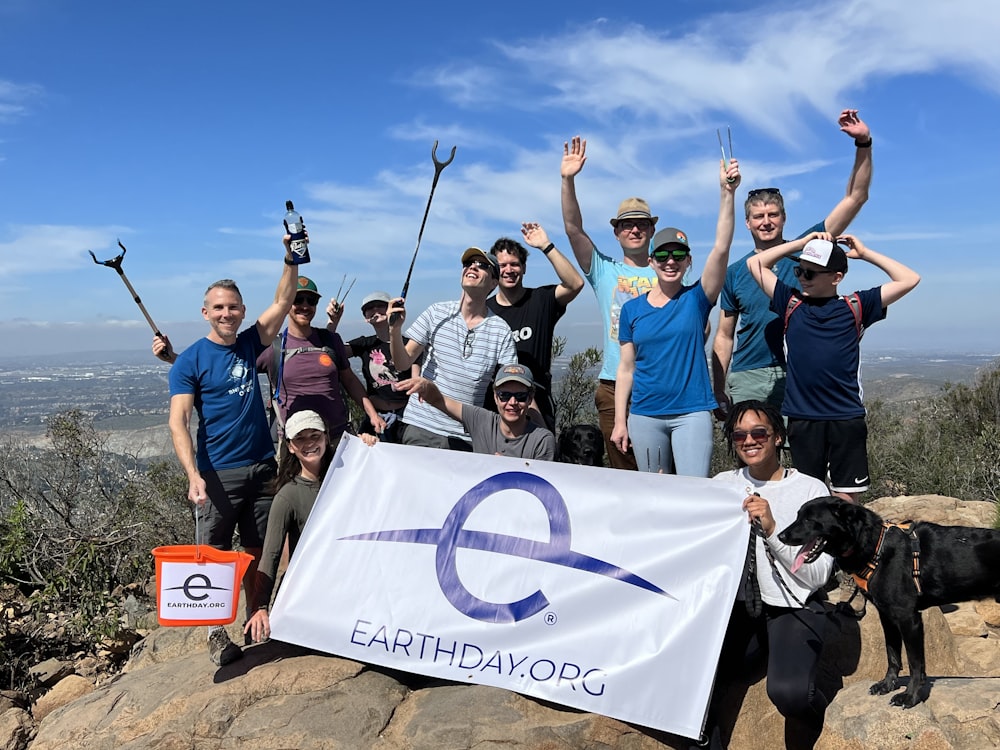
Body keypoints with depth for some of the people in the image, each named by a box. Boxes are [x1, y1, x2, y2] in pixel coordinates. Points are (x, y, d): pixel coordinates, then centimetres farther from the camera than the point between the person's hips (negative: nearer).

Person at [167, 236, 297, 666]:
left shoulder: (249, 345, 7)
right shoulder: (190, 361, -6)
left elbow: (282, 302, 2)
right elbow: (178, 422, -13)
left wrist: (291, 259, -12)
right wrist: (193, 475, -26)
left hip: (262, 467, 4)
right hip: (218, 474, -4)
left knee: (257, 551, 13)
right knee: (215, 555, 3)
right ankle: (216, 632, 15)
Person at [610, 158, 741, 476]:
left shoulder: (696, 299, 0)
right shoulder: (632, 309, 5)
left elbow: (721, 249, -14)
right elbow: (625, 368, 7)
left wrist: (727, 192, -24)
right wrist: (619, 421, 3)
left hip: (692, 413, -2)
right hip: (644, 415, 2)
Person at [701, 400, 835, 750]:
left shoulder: (811, 489, -2)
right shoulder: (724, 484, 9)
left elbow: (818, 575, -8)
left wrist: (772, 528, -20)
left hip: (792, 608, -2)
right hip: (735, 602, 2)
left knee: (788, 691, -28)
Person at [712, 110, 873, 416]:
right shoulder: (735, 272, 8)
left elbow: (855, 198, 1)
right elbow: (724, 337, 9)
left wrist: (863, 142, -10)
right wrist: (718, 391, 3)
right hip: (747, 379, 1)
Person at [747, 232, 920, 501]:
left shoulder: (854, 308, 5)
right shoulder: (792, 304, 8)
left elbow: (909, 279, 5)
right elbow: (755, 263, 11)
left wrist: (865, 253, 6)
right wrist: (801, 243, 8)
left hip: (847, 418, -1)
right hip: (802, 418, 1)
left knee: (846, 498, 8)